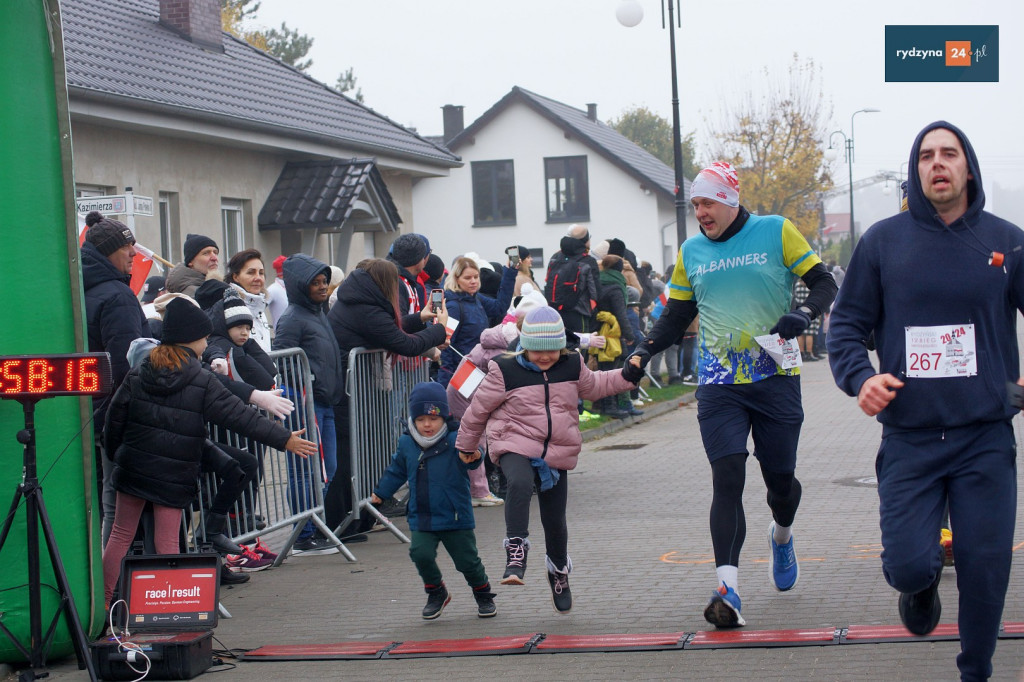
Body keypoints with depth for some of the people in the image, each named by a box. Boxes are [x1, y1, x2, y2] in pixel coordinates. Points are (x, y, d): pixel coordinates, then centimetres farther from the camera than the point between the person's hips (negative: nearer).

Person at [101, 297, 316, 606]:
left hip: (132, 467, 4)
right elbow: (240, 417, -11)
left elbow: (114, 417, 7)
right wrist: (284, 439, -9)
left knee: (121, 534, 13)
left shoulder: (137, 375, 4)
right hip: (173, 476, -4)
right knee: (167, 542, 2)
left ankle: (103, 600, 16)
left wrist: (115, 454, 21)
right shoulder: (202, 383, -10)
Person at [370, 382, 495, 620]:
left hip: (456, 518, -3)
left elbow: (465, 450, -34)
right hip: (421, 518, 3)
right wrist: (381, 492, 29)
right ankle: (436, 593, 11)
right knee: (421, 553, -15)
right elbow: (396, 471, 21)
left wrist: (470, 456, -57)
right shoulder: (406, 443, 3)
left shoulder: (454, 440, -12)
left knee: (467, 560, 5)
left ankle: (484, 595, 32)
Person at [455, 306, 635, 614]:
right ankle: (515, 553, -34)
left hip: (557, 453, 4)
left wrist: (627, 376, 13)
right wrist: (466, 445, 11)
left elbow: (594, 385, 24)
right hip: (515, 446, -4)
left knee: (554, 519, 8)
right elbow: (478, 408, 2)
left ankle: (559, 570, 35)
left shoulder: (572, 366, 4)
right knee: (520, 484, -37)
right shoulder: (505, 370, -8)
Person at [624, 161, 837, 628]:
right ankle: (727, 589, -18)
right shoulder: (690, 252, 11)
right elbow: (676, 315, 19)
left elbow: (824, 283, 3)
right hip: (718, 384, 2)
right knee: (727, 479, -12)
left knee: (780, 477, 8)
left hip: (775, 379, -1)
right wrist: (642, 354, 5)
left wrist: (803, 315, -17)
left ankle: (781, 535, 43)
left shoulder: (776, 232, 0)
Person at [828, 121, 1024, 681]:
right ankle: (922, 585, 30)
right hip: (909, 440, 0)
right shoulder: (883, 241, 3)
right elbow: (846, 324, 7)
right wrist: (860, 377, -11)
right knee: (907, 565, -8)